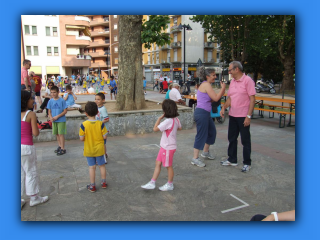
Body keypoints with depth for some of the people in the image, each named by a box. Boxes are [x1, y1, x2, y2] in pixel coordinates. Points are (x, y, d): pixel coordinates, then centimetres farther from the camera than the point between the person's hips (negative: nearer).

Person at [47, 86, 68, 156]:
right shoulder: (50, 101, 2)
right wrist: (51, 117, -12)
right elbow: (49, 111, 7)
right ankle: (60, 146, 29)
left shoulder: (62, 100, -11)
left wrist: (57, 116, -17)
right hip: (54, 120, 5)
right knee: (57, 134, 14)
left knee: (61, 134, -3)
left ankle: (63, 149, 3)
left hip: (61, 120, -5)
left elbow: (65, 111, -10)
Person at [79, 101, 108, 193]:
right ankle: (103, 182, 30)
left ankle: (92, 186, 19)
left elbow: (82, 138, -13)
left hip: (89, 150, -1)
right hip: (99, 149, 1)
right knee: (102, 165, 17)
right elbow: (104, 137, -11)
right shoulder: (100, 124, -14)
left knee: (91, 167, 10)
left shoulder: (83, 125, -17)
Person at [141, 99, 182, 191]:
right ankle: (152, 183, 21)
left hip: (168, 148, -9)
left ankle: (170, 185, 27)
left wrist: (160, 118, -16)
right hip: (164, 146, 9)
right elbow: (180, 127, 20)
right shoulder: (176, 119, 1)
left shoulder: (168, 121, -27)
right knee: (158, 163, 13)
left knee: (168, 166, 8)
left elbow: (155, 129, -24)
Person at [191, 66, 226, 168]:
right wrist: (223, 88, -5)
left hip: (205, 113, 10)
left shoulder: (205, 84, 17)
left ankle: (205, 152, 38)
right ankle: (195, 158, 6)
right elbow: (216, 98, -17)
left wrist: (222, 92, 7)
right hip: (201, 113, -10)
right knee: (201, 135, -4)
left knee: (212, 132, 21)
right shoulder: (206, 84, -14)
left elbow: (212, 99, 19)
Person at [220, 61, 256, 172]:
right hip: (232, 115, 7)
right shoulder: (232, 81, 10)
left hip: (243, 116, -7)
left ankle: (247, 163, 18)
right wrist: (224, 107, -1)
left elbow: (252, 99, -14)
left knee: (245, 140, 4)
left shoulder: (247, 80, -12)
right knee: (232, 138, 15)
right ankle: (232, 160, 30)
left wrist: (248, 116, -18)